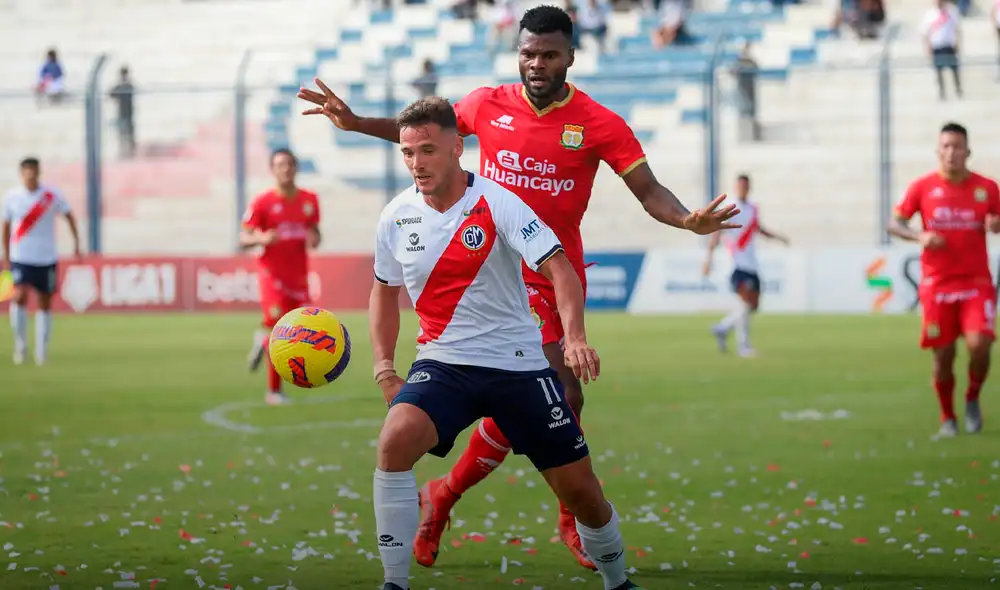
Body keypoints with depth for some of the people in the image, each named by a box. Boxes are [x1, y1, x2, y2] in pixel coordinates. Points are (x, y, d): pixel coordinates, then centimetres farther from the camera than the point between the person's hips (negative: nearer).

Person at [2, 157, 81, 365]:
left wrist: (76, 241, 4)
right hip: (21, 258, -1)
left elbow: (69, 215, 10)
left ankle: (42, 349, 18)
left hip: (47, 258, 1)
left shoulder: (52, 195, -4)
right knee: (20, 296, -20)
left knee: (45, 303, 6)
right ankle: (20, 344, -7)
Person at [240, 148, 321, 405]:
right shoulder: (262, 202, -5)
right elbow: (244, 239, -5)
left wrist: (314, 239, -4)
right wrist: (261, 239, -26)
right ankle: (274, 391, 5)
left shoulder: (310, 200, 8)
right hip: (273, 276, -5)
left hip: (299, 276, 5)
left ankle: (263, 339, 32)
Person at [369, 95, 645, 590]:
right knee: (396, 439, -28)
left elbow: (559, 269, -21)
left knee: (579, 490, 0)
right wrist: (383, 365, 6)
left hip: (517, 363, -2)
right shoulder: (395, 218, 0)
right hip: (442, 363, 2)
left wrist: (575, 336, -38)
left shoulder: (495, 203, -13)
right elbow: (385, 291, 19)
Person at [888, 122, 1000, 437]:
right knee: (943, 355, 1)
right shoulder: (923, 187, 0)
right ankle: (948, 418, 20)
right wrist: (920, 237, -13)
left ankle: (973, 398, 10)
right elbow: (894, 223, 6)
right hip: (937, 282, 0)